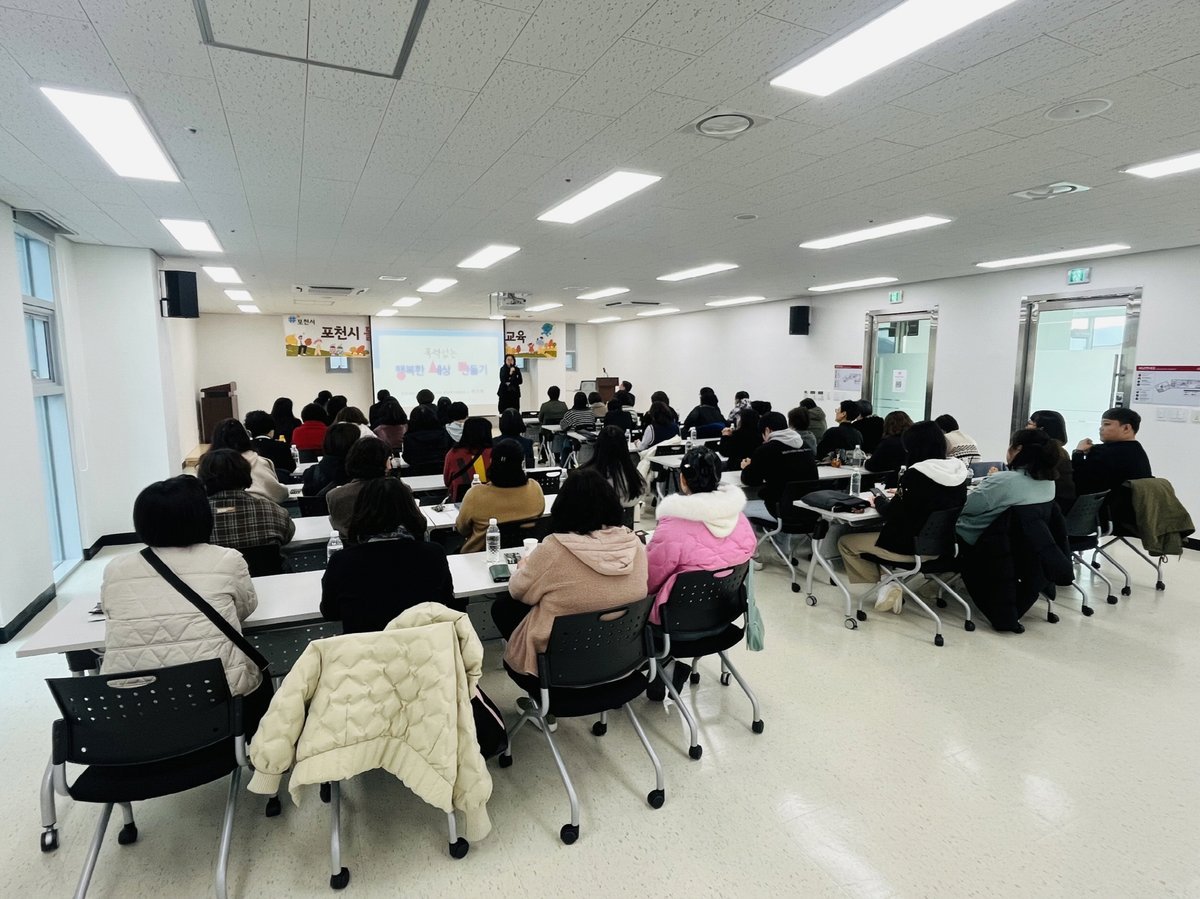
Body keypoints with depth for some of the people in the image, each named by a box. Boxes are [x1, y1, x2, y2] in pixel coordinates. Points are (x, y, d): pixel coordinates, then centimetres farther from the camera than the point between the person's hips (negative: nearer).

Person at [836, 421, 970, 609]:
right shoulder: (958, 471, -3)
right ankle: (890, 581, 18)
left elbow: (891, 515, -15)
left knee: (845, 542, 7)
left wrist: (880, 500, 4)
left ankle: (887, 584, 3)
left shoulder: (916, 474, -23)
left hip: (914, 547, -8)